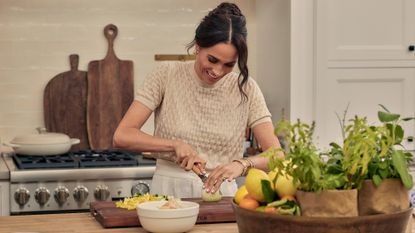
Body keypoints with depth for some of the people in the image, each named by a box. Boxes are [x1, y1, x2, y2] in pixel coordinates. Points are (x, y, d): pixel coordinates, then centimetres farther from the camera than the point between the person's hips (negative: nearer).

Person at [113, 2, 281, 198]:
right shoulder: (166, 75, -3)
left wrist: (242, 164, -23)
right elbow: (121, 136, -6)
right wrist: (175, 144, -18)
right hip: (168, 191, -1)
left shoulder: (246, 89, 1)